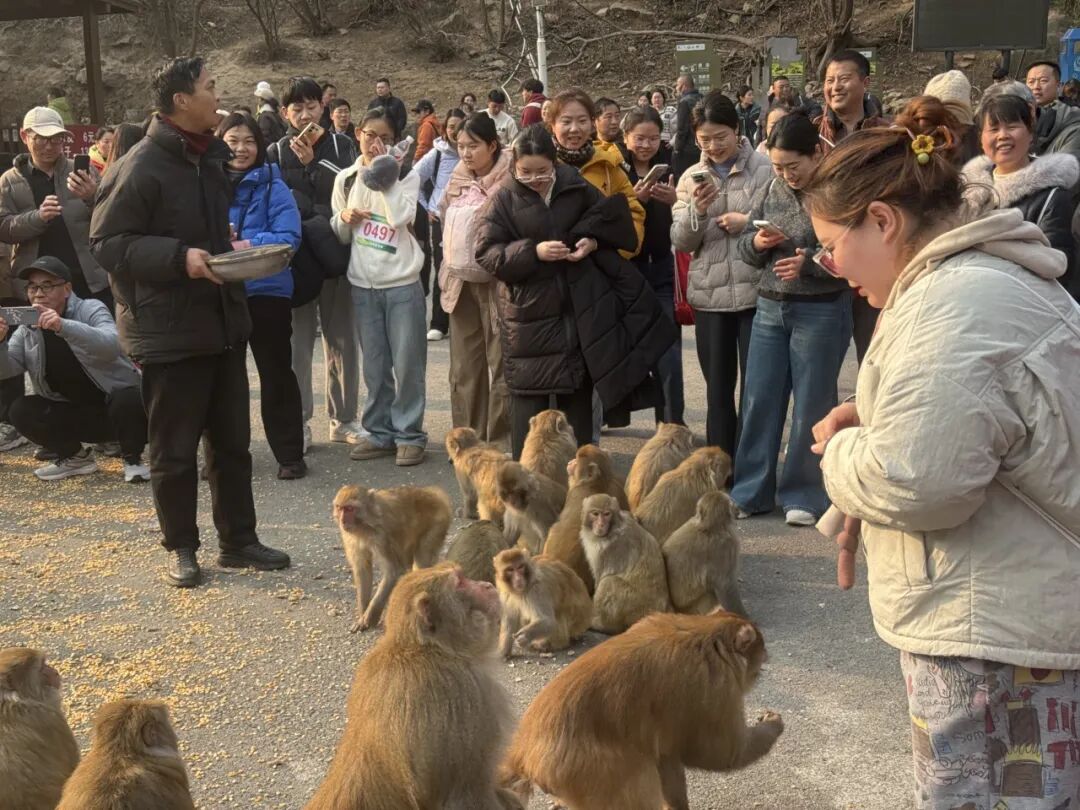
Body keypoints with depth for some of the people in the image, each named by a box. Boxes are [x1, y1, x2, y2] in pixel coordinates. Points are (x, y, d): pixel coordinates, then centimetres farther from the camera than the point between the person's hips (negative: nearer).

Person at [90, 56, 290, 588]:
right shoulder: (140, 167, -15)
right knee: (174, 449, 4)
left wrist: (233, 251, 6)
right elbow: (107, 243, -15)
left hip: (223, 322, 8)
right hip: (168, 330, -8)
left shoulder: (210, 159, 12)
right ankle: (181, 549, 18)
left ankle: (238, 541, 24)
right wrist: (179, 256, -24)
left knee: (232, 441, 13)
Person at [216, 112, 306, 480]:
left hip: (266, 291, -3)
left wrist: (248, 245, -24)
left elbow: (288, 237, -12)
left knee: (276, 374, 5)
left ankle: (290, 455, 12)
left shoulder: (273, 187, -4)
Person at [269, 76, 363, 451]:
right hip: (295, 260, -1)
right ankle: (299, 422, 10)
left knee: (343, 340, 8)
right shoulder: (276, 153, 2)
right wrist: (316, 217, -14)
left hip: (336, 255, 1)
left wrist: (314, 163, -16)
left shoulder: (342, 146, 5)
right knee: (298, 343, 3)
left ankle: (344, 419, 18)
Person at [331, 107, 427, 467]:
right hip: (363, 284, 3)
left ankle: (409, 434, 8)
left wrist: (382, 171, -13)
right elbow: (339, 234, 15)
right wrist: (343, 217, -7)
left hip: (403, 282, -3)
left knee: (407, 363, -1)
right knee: (374, 365, 9)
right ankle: (379, 432, 17)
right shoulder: (345, 179, 10)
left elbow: (400, 216, -18)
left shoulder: (406, 175, 0)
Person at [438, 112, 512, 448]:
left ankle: (500, 442, 6)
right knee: (464, 366, 12)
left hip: (495, 282, -7)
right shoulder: (458, 181, 11)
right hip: (461, 282, 7)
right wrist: (448, 271, 16)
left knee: (500, 364, -2)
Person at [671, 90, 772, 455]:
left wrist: (749, 222, -16)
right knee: (717, 388, 12)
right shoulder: (692, 177, 8)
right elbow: (680, 241, 4)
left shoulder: (765, 169, -3)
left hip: (756, 292, -4)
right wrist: (696, 211, -13)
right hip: (709, 295, 4)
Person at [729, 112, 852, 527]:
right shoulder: (774, 189, 7)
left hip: (821, 312, -6)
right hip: (770, 308, 6)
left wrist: (810, 261, -25)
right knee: (758, 400, 9)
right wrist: (757, 242, -10)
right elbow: (745, 247, 12)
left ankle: (804, 496, 16)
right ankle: (751, 491, 20)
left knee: (811, 406, 3)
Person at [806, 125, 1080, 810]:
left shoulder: (957, 307, -22)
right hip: (1016, 614, 11)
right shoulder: (991, 278, 13)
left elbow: (913, 478, -28)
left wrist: (843, 452, -7)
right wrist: (875, 418, 9)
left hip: (998, 631, -11)